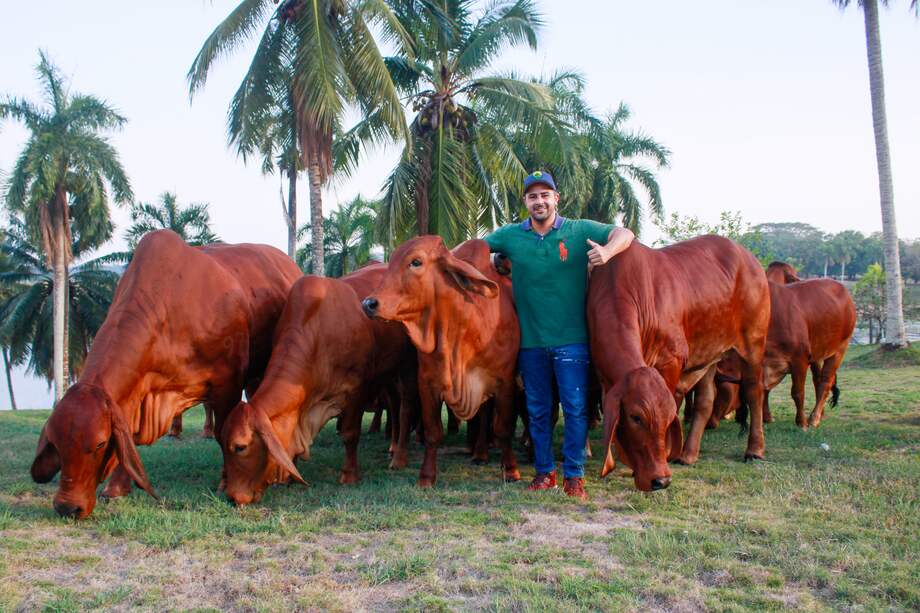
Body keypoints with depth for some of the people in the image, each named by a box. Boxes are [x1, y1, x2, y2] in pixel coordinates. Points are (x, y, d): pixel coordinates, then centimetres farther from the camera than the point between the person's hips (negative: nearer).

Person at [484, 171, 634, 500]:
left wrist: (607, 252, -23)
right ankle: (544, 472, 24)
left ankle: (574, 475, 10)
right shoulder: (510, 236, 6)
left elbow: (625, 234, -3)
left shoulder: (580, 230, 0)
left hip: (571, 338, -2)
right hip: (530, 340, 3)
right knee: (537, 409, 12)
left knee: (576, 407, -1)